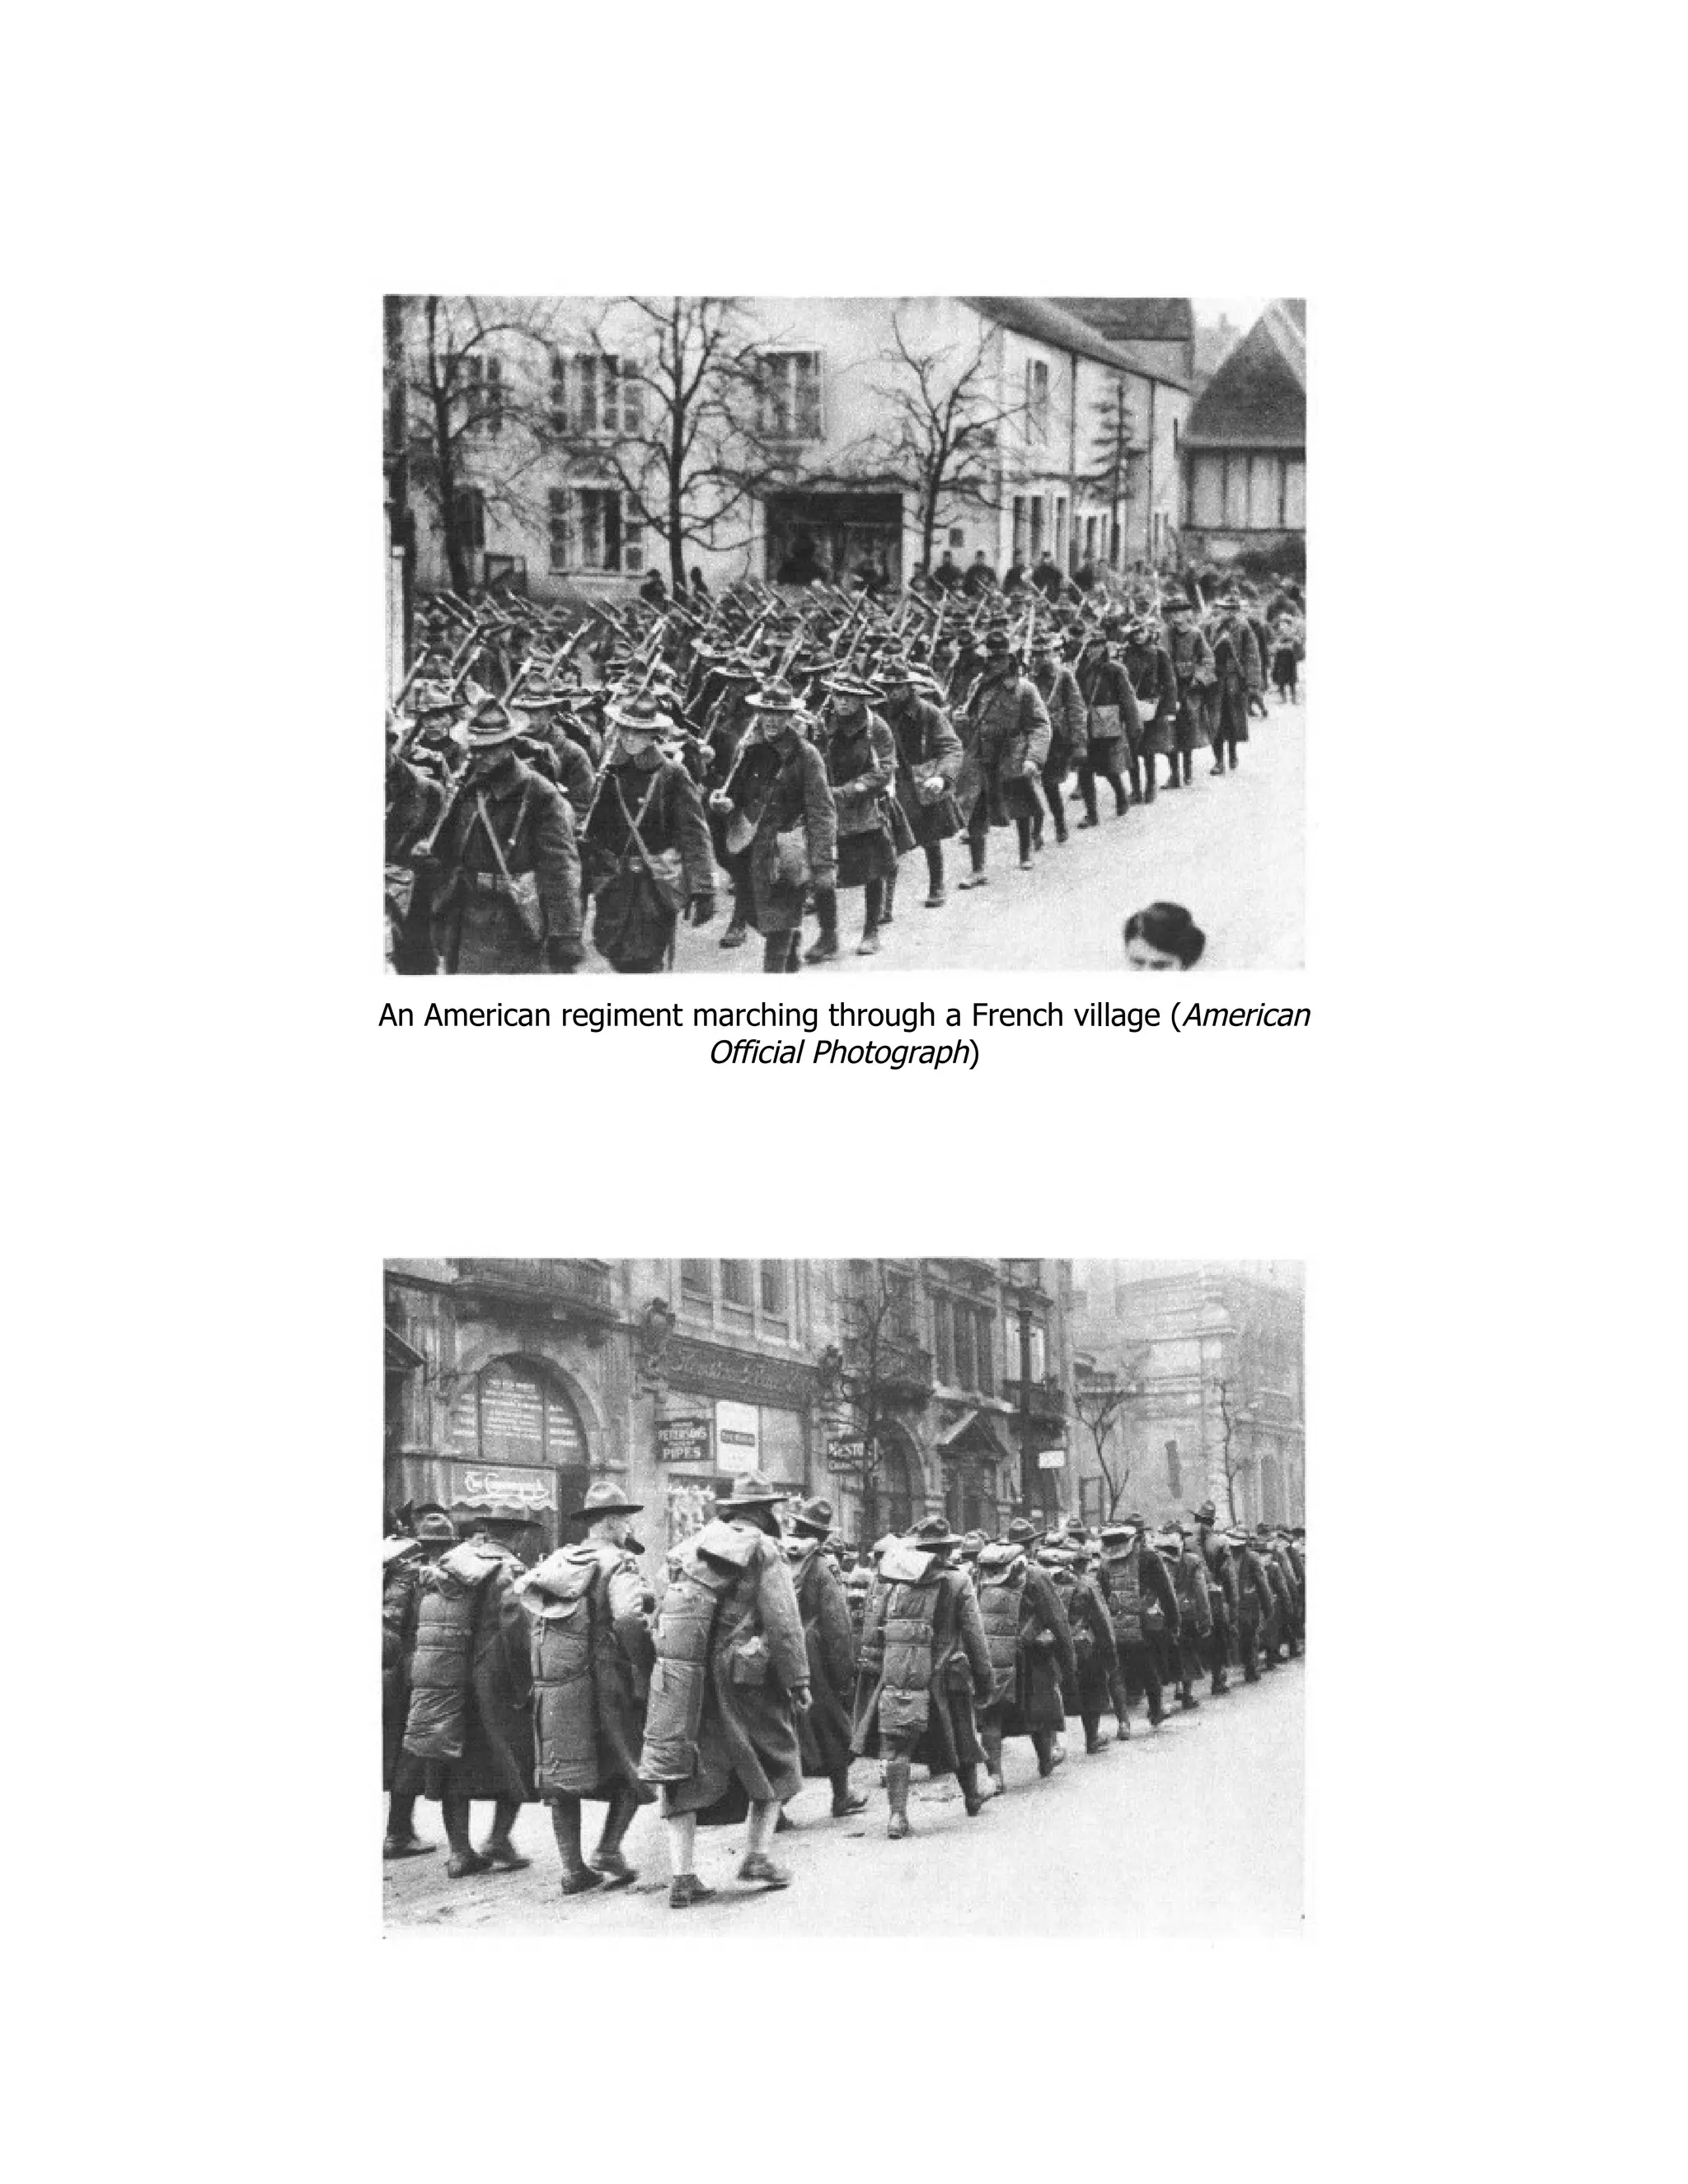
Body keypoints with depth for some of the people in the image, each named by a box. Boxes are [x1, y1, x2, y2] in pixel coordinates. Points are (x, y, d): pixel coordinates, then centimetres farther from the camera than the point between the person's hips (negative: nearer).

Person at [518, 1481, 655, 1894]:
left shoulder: (556, 1561, 12)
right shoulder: (619, 1564, -7)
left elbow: (521, 1590, 9)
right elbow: (628, 1618, -22)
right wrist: (644, 1668, -14)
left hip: (551, 1684, 6)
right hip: (602, 1680, -6)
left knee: (562, 1775, 11)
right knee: (632, 1766, 9)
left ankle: (573, 1870, 13)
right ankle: (608, 1851, -2)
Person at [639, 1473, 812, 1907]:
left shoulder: (696, 1544, 12)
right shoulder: (764, 1552, -5)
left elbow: (667, 1611, 13)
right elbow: (784, 1624, -10)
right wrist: (799, 1682, -5)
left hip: (686, 1673, 4)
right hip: (745, 1675, -4)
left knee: (685, 1771, 7)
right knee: (774, 1761, 16)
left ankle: (682, 1876, 3)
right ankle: (756, 1854, 12)